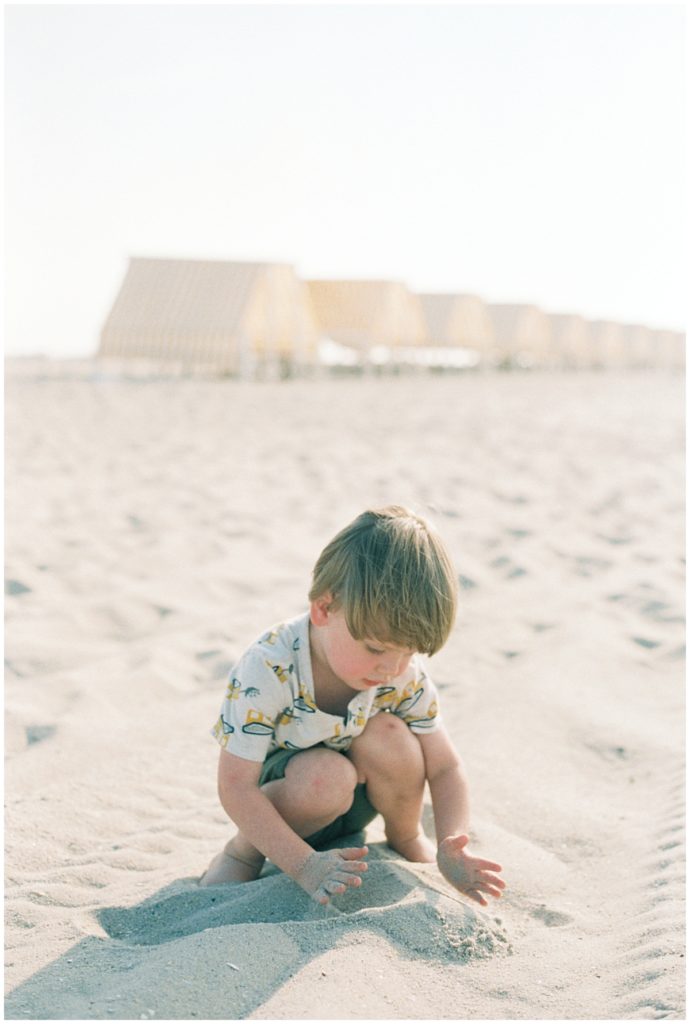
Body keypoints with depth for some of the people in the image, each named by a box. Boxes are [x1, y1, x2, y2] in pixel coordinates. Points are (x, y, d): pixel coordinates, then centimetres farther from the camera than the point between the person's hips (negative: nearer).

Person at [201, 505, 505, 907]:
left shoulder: (406, 677, -19)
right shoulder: (267, 672, -33)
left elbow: (445, 768, -12)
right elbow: (236, 786, -30)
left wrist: (452, 848, -29)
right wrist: (304, 864, -37)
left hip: (349, 802, 4)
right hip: (274, 801, -3)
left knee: (389, 736, -28)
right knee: (327, 776, -36)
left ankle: (406, 837, 1)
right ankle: (244, 850, -7)